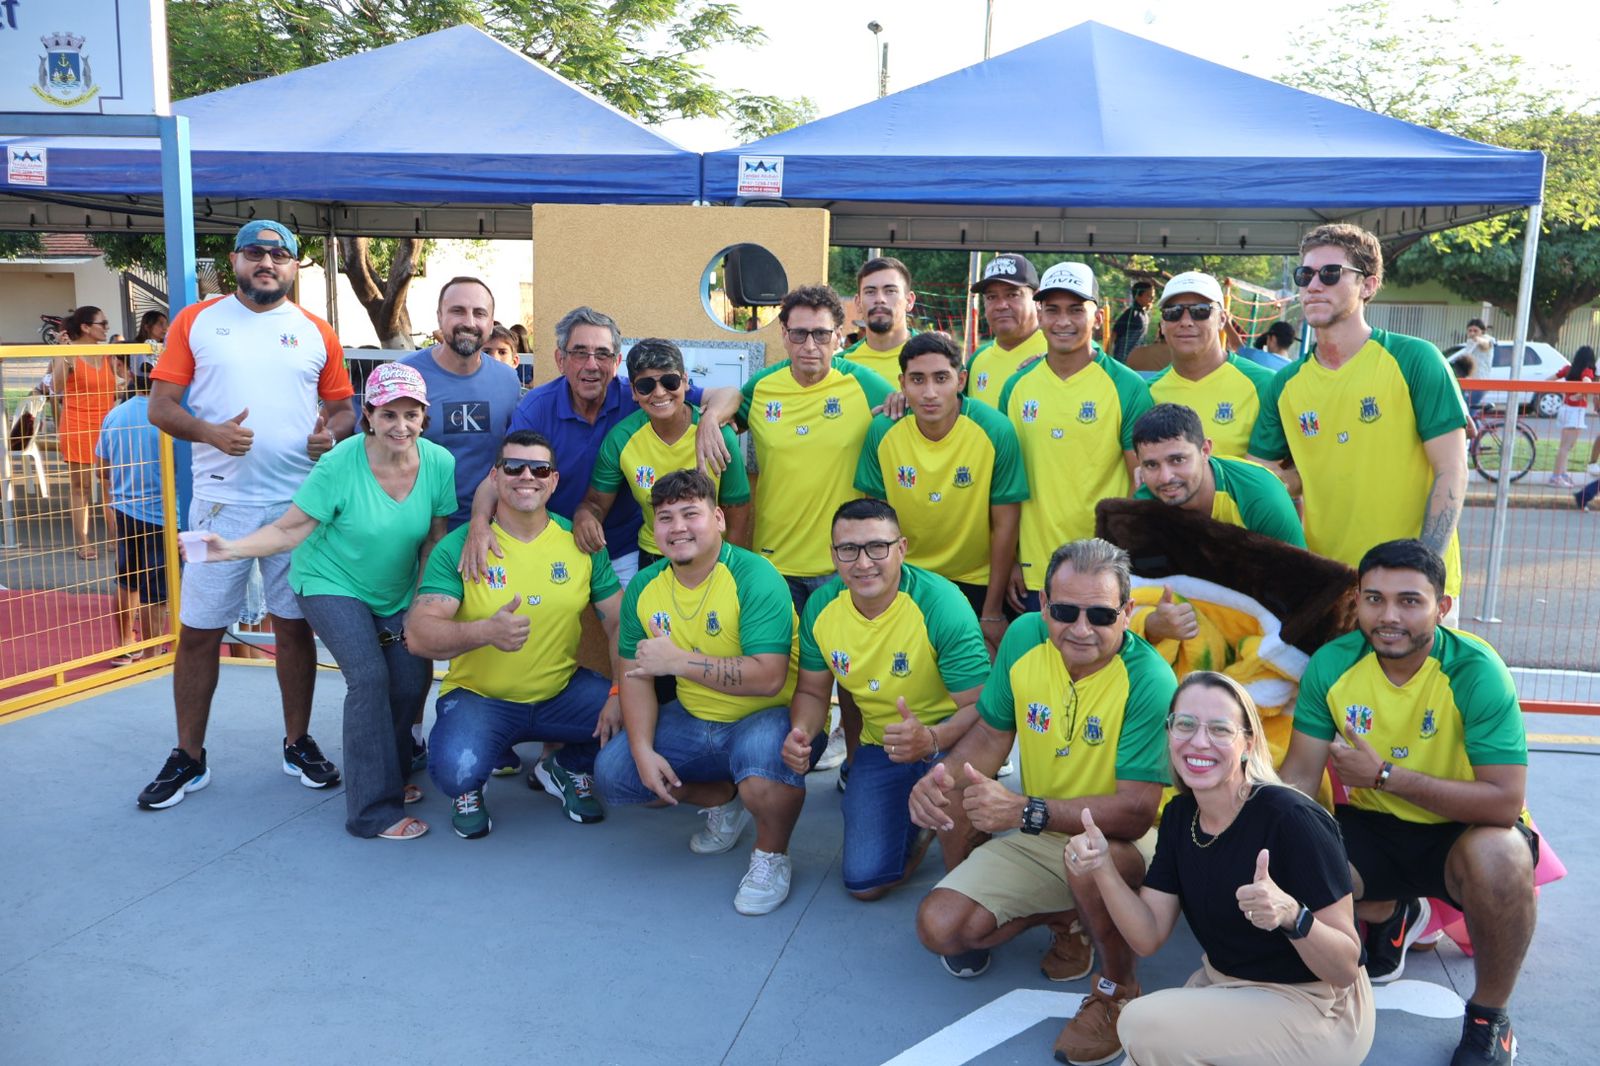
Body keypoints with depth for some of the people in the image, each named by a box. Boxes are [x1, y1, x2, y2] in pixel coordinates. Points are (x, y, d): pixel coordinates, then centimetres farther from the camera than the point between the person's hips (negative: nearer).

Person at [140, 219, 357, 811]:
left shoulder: (317, 333, 8)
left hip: (298, 502, 1)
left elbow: (344, 408, 12)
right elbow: (160, 406, 1)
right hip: (221, 502, -1)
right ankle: (188, 757, 18)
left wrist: (332, 432, -11)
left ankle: (298, 743, 23)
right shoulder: (195, 323, 5)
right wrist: (210, 432, -18)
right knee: (198, 632, 3)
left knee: (294, 624, 8)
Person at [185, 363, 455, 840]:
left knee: (413, 679, -5)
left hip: (396, 592, 4)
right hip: (332, 585, -4)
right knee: (370, 678, -19)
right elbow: (291, 529, -21)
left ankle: (388, 773, 25)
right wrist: (230, 549, -34)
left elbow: (435, 537, -4)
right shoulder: (340, 465, -24)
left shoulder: (439, 463, -14)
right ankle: (375, 809, -8)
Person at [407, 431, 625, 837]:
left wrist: (622, 692, -20)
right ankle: (469, 789, 10)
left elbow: (620, 623, -2)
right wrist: (486, 631, -40)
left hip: (562, 693, 3)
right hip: (478, 697, -3)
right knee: (455, 769, -32)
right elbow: (418, 634, -20)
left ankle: (568, 768, 14)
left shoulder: (581, 543, -2)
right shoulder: (458, 547, -10)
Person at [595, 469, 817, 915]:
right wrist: (643, 751, -10)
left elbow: (768, 678, -31)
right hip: (694, 722, 7)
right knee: (612, 773, -2)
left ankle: (772, 855, -4)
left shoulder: (754, 577, -22)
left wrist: (678, 660, -30)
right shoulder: (644, 587, -1)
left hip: (769, 717, -7)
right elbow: (635, 676, 4)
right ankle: (724, 800, 21)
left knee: (763, 758, -39)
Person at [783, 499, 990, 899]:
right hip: (880, 745, 4)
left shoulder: (940, 604, -25)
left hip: (947, 737, -4)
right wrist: (801, 731, -19)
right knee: (864, 882, -4)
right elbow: (812, 692, 4)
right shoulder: (821, 607, -9)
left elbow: (981, 707, -25)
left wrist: (932, 739, -45)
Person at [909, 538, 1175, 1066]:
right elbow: (991, 734, 1)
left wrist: (1026, 810, -38)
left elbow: (1134, 813, -29)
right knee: (939, 928, -9)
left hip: (1125, 842, -5)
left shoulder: (1148, 680, -27)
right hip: (1036, 837, 5)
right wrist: (942, 776, -20)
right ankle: (1062, 917, 18)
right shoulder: (1024, 637, -12)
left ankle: (1118, 988, -8)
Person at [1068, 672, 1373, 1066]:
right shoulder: (1178, 815, -3)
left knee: (1144, 1024, -21)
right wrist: (1103, 869, -19)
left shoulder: (1292, 819, -24)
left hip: (1316, 1009, -6)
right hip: (1223, 988, 7)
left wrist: (1291, 915, -39)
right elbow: (1148, 937, -4)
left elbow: (1346, 969, -20)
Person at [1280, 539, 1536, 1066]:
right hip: (1375, 826, 4)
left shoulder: (1476, 672, -24)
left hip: (1464, 830, -3)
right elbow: (1298, 777, -9)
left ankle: (1489, 1016, -6)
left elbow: (1505, 802, -27)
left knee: (1499, 859, -36)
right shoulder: (1331, 665, -13)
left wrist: (1385, 774, -26)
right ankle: (1390, 915, 19)